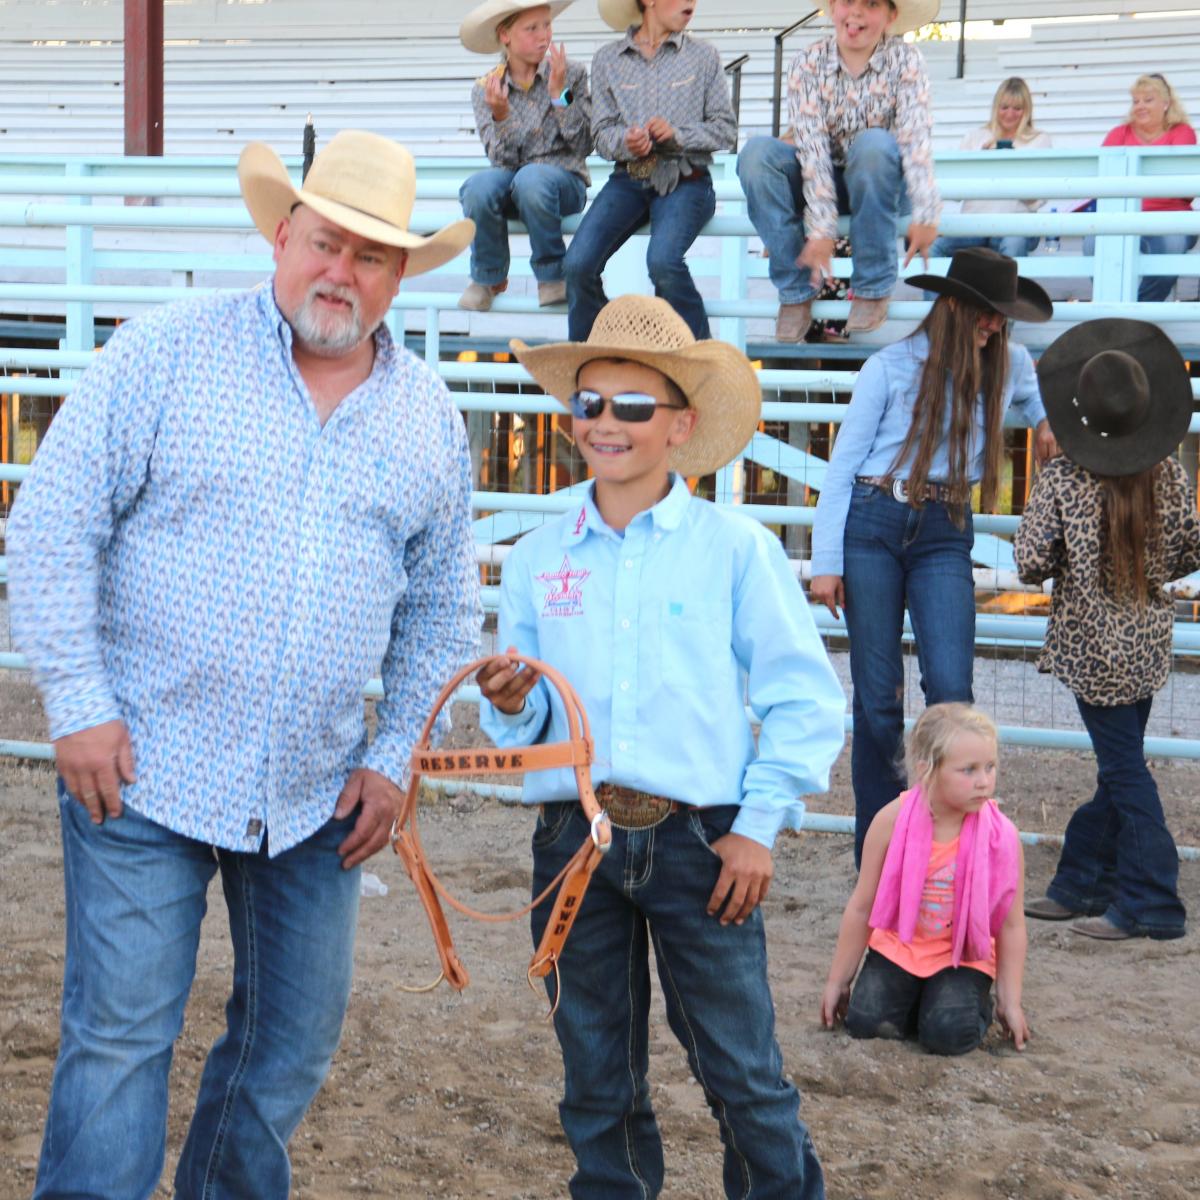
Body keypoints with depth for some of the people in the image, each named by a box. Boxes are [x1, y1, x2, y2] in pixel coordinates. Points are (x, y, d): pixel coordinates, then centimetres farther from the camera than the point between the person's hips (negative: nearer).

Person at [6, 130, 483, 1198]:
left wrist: (395, 756, 7)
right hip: (144, 770, -4)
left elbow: (441, 602, 15)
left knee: (297, 1035, 14)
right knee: (120, 1035, -4)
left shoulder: (429, 417, 7)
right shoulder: (168, 354, -5)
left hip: (318, 794, 5)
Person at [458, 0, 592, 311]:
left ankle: (552, 275, -12)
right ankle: (488, 278, -4)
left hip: (564, 181, -2)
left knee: (531, 178, -36)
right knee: (478, 187, -32)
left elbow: (584, 146, -6)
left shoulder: (572, 75, 0)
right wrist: (500, 115, -23)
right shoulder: (485, 89, 3)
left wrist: (559, 94, -16)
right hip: (510, 180, 2)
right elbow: (502, 159, -5)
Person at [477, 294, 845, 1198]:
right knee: (598, 1084, 12)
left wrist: (759, 824, -7)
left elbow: (806, 699, -1)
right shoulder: (537, 559, 8)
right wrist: (513, 703, -9)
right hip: (573, 838, 3)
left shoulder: (736, 548, -1)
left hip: (699, 841, -3)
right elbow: (525, 725, 14)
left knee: (744, 1073, -1)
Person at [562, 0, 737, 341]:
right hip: (628, 178, 2)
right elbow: (602, 132, 7)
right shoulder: (607, 59, 8)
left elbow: (726, 130, 5)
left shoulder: (704, 56, 6)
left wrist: (678, 134, -12)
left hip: (685, 181, -2)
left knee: (662, 261, -31)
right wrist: (625, 142, -15)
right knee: (578, 263, -21)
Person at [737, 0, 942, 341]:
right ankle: (796, 292, -19)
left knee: (873, 143, -34)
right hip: (824, 183, 2)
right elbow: (812, 147, -19)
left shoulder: (904, 59, -11)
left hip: (883, 186, -2)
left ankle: (872, 288, -22)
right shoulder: (809, 63, -9)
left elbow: (915, 136, -24)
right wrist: (821, 229, -30)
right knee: (756, 153, -25)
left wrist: (925, 215, -39)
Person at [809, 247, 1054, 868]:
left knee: (951, 688, -14)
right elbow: (842, 462, -1)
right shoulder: (890, 367, -2)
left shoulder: (1009, 363, 8)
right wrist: (826, 562, -5)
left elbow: (1033, 396, 35)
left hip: (945, 535, 2)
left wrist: (1047, 424, 14)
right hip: (872, 523, -2)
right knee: (877, 694, 1)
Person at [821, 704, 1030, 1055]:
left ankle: (975, 1003, 11)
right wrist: (837, 981, 2)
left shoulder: (1000, 835, -16)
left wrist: (1010, 1002, -4)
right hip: (897, 947, 1)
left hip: (963, 959, -1)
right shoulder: (893, 821, -15)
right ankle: (914, 996, 13)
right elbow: (861, 908, -4)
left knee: (949, 1033, -24)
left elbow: (1011, 924, -5)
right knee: (865, 1023, -19)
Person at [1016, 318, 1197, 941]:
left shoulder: (1061, 480, -16)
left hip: (1093, 648, -5)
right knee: (1119, 764, 15)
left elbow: (1031, 563, -14)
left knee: (1124, 769, 1)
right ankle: (1080, 883, 26)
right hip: (1149, 639, 5)